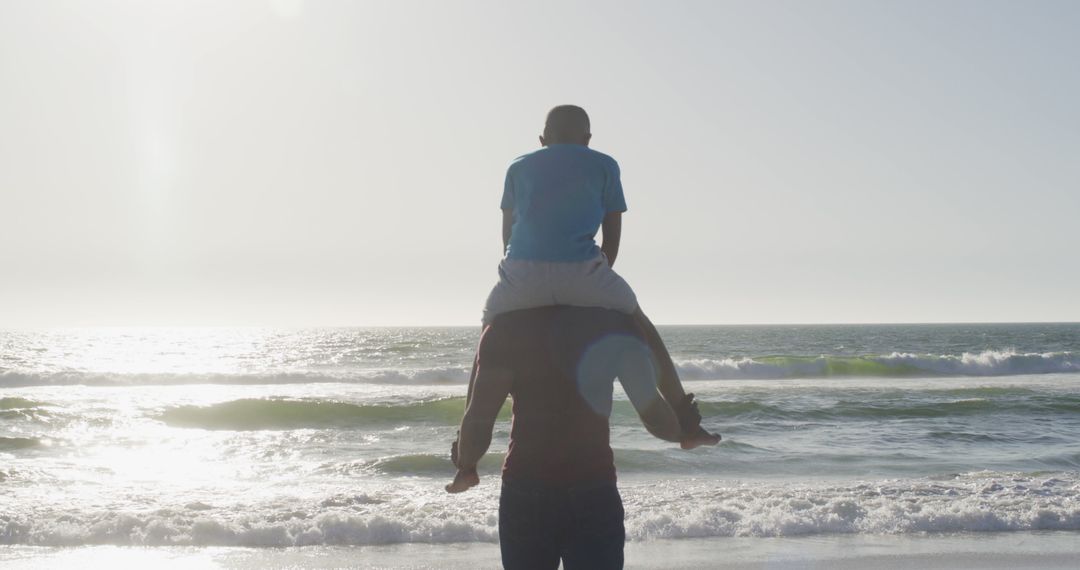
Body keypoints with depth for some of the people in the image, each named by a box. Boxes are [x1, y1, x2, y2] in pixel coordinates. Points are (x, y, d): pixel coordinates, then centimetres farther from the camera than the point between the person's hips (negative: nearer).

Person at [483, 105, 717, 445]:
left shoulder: (519, 167, 22)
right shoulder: (604, 166, 18)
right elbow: (613, 235, 15)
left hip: (521, 273, 1)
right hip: (579, 271, -1)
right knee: (637, 321, 25)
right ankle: (685, 420, 27)